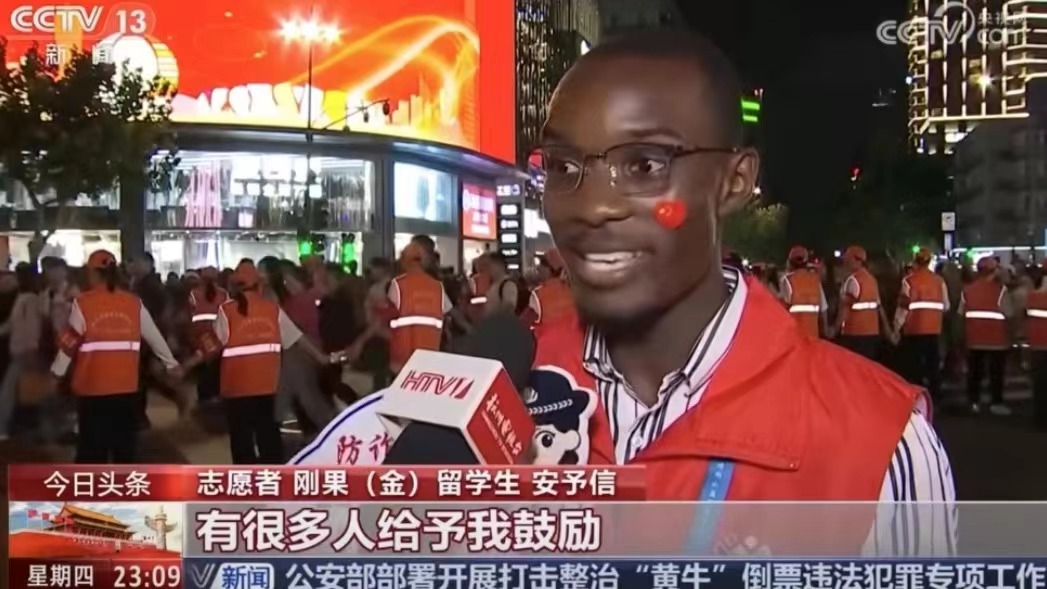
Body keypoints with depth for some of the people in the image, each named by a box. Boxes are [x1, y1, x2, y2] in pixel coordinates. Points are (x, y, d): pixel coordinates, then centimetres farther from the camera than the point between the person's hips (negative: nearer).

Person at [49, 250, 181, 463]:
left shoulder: (83, 303, -7)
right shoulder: (135, 303, 1)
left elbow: (70, 342, -5)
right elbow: (155, 336, 9)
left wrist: (56, 373, 6)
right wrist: (171, 363, 22)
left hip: (92, 387, -2)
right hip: (127, 386, 2)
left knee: (92, 446, 6)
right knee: (125, 445, 13)